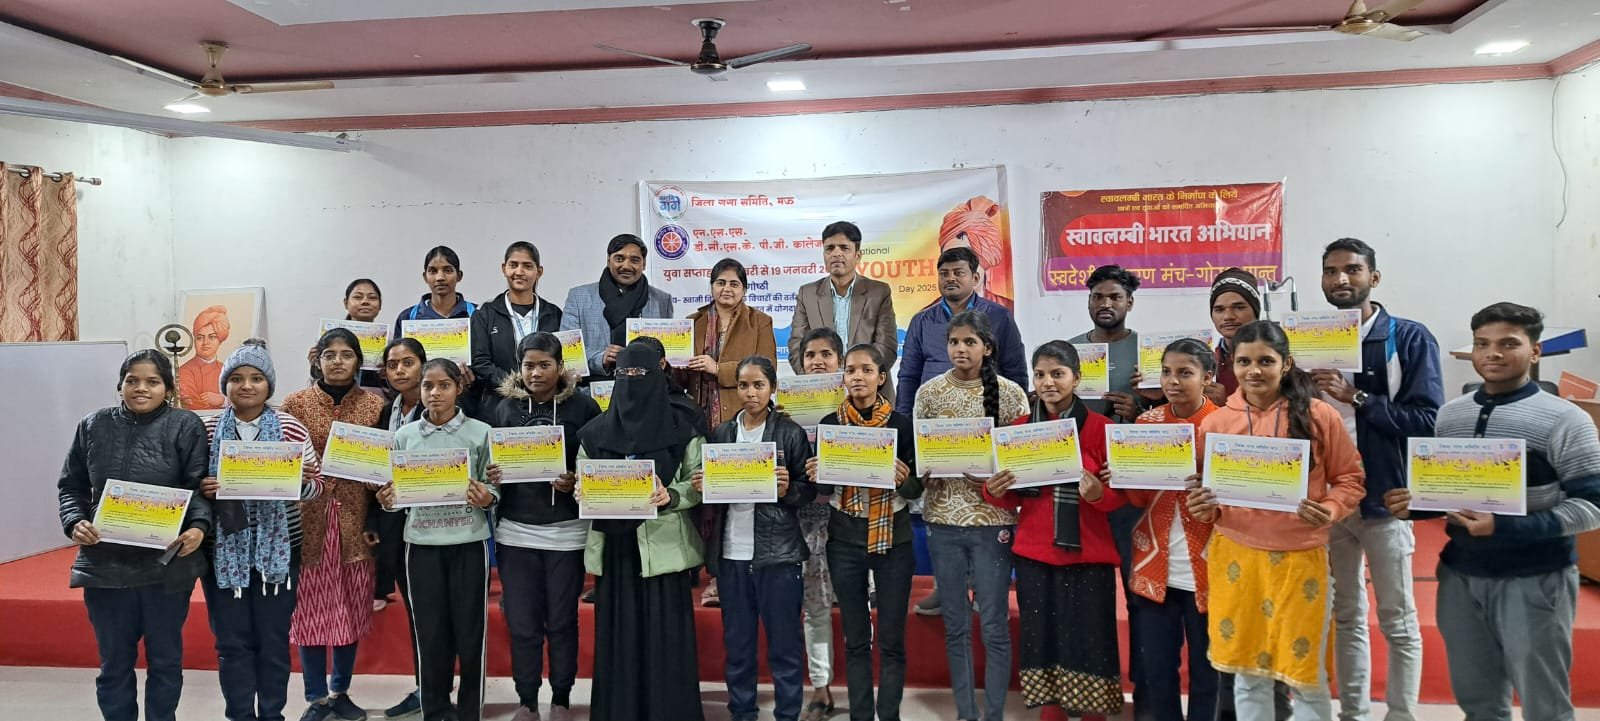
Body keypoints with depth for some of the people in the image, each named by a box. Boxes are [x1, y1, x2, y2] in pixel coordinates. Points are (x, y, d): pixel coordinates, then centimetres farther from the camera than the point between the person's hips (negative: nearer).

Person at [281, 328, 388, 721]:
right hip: (309, 520, -1)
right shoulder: (296, 403, 2)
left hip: (355, 520, 1)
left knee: (352, 609, 9)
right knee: (310, 609, 5)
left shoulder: (375, 405, 3)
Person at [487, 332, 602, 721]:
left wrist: (577, 482, -18)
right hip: (515, 531, 2)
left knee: (562, 622, 8)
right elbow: (489, 461, 13)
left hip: (566, 531, -2)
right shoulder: (505, 407, 6)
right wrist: (491, 476, -9)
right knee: (521, 623, 7)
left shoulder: (583, 406, -2)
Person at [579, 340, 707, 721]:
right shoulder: (596, 430, 9)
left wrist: (671, 496, -20)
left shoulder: (681, 427, -1)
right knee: (617, 636, 6)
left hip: (663, 545, -3)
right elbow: (582, 480, 13)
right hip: (614, 546, 3)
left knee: (664, 637, -1)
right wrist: (582, 491, -10)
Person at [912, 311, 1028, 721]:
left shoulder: (1010, 394, -2)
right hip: (943, 518, 2)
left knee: (994, 625, 2)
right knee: (955, 625, 10)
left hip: (992, 519, -2)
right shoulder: (929, 392, 4)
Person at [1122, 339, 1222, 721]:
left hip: (1206, 569, -3)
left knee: (1206, 670, 8)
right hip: (1154, 567, 3)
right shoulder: (1147, 422, 5)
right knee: (1156, 669, 7)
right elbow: (1140, 498, 7)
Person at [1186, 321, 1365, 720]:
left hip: (1301, 558, -2)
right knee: (1247, 672, 13)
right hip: (1236, 558, 2)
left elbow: (1350, 478, 2)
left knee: (1306, 675, 10)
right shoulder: (1215, 422, 0)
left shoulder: (1319, 415, -6)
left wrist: (1330, 511, -17)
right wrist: (1204, 509, -12)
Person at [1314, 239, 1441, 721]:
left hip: (1384, 497, -4)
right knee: (1345, 616, 14)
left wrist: (1357, 398, -19)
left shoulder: (1410, 338, -5)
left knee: (1397, 622, 7)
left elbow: (1429, 420, -13)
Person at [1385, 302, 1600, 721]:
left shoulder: (1564, 420, -9)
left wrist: (1507, 528, -25)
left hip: (1534, 580, -5)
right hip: (1460, 575, 5)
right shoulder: (1449, 415, 6)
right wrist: (1414, 506, -6)